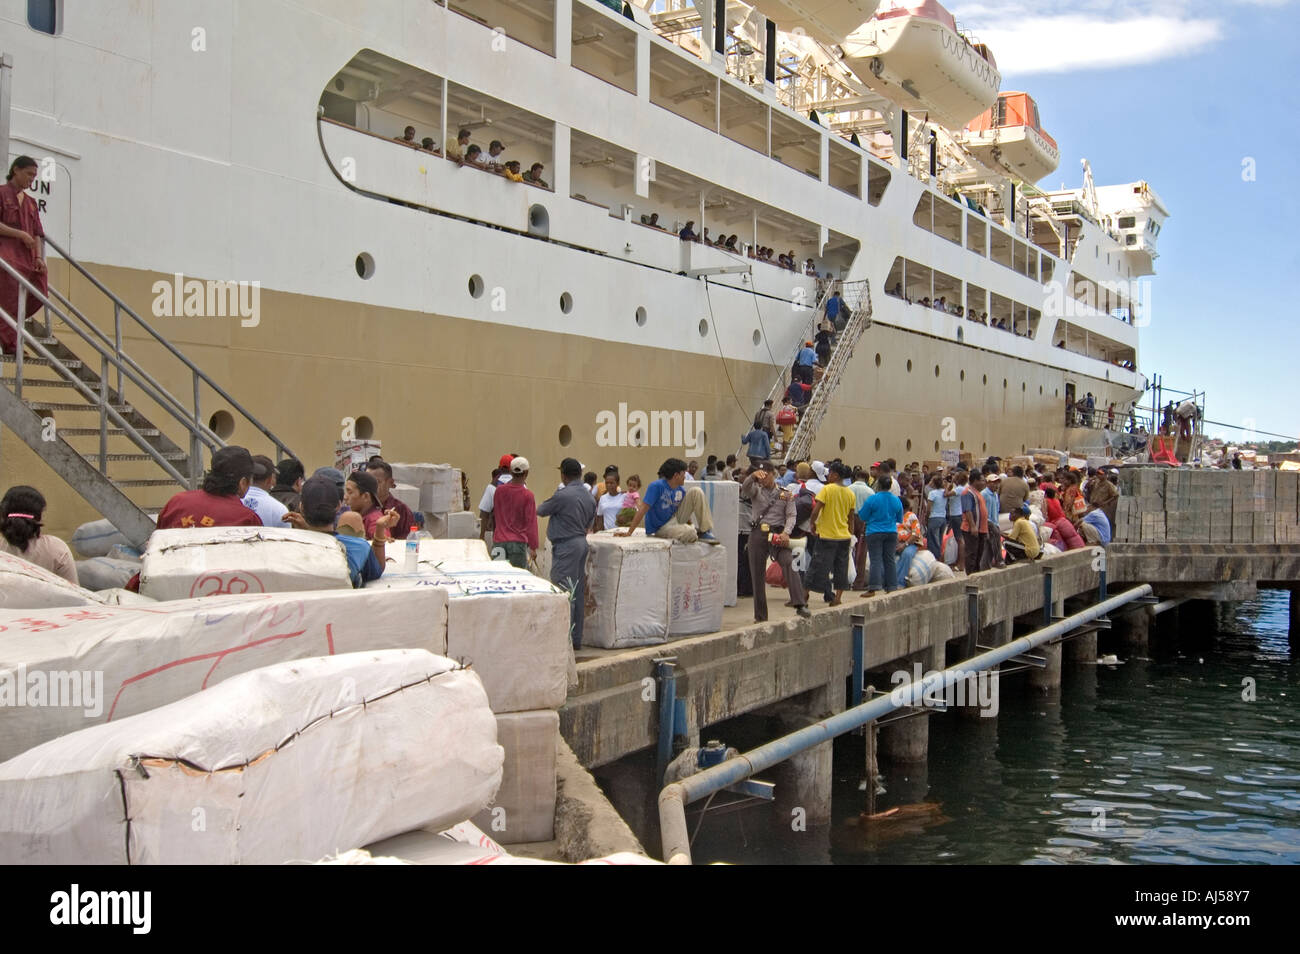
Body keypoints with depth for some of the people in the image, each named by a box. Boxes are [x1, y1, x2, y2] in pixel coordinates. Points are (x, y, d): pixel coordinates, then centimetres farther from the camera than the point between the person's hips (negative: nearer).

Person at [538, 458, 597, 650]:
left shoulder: (562, 495, -17)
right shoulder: (589, 497, 9)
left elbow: (541, 510, -2)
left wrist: (548, 500, 17)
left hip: (565, 546, -8)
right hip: (581, 543, 8)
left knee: (564, 592, -6)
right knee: (578, 592, 11)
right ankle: (576, 638, 17)